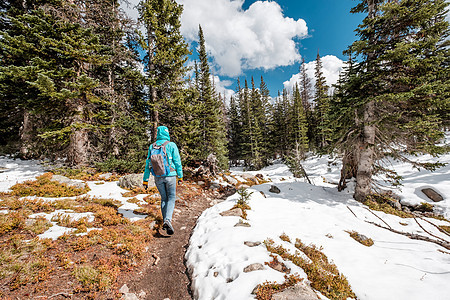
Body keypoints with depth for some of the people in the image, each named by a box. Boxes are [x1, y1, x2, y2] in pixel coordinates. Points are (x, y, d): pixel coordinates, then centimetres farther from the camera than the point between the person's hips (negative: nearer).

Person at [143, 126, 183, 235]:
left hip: (158, 177, 4)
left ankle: (165, 222, 20)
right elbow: (177, 161, -6)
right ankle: (168, 220, -11)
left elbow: (148, 164, 7)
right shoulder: (171, 145, -6)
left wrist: (145, 180, 12)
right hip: (170, 176, -3)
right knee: (171, 198, 7)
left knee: (163, 198, 18)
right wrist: (180, 176, 2)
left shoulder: (152, 146, 5)